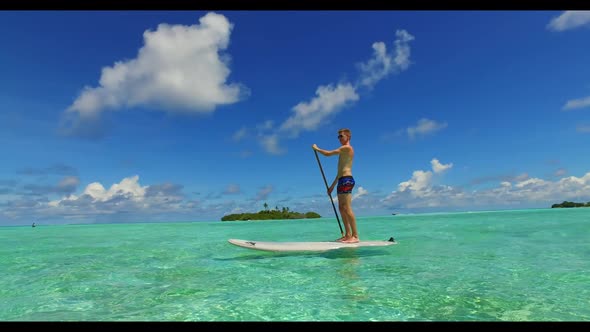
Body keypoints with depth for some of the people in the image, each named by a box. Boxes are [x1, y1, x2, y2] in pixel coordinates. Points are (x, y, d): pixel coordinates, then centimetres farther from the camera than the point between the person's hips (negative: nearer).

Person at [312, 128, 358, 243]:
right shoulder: (344, 150, 25)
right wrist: (333, 185, 26)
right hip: (342, 180, 10)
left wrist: (316, 148, 8)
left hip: (346, 180, -10)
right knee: (342, 209, 8)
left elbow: (328, 153, -9)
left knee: (347, 208, -15)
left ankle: (355, 236, -15)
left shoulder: (347, 148, -5)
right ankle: (348, 234, 10)